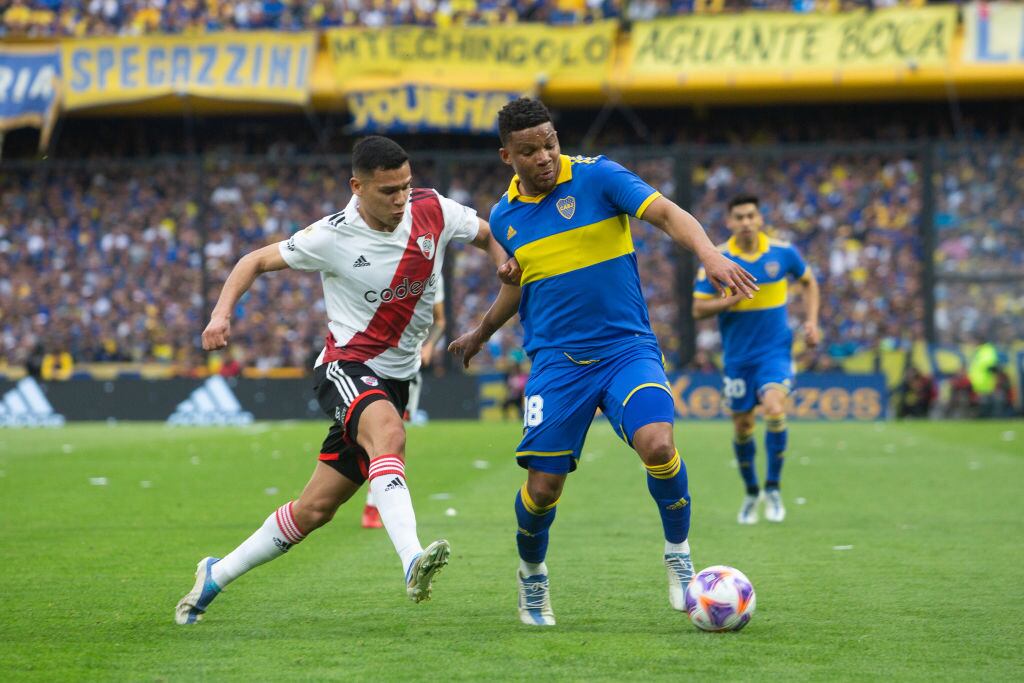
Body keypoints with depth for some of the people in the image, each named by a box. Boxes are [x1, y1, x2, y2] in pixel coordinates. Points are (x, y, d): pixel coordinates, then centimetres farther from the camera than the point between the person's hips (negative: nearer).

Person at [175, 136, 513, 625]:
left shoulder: (433, 211, -4)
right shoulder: (333, 237, -13)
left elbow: (489, 234, 15)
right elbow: (257, 261, 0)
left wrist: (506, 264, -7)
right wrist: (221, 314, -16)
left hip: (395, 378, 5)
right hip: (346, 367, -5)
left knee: (315, 509, 6)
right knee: (388, 433, -39)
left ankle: (216, 575, 23)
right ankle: (412, 562, -55)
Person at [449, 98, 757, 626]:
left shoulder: (597, 177, -6)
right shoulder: (504, 216, 7)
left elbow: (667, 214, -17)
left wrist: (708, 253, -36)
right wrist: (481, 334, 41)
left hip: (627, 347, -3)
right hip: (556, 360, 3)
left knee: (657, 444, -28)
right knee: (542, 488, -5)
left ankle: (678, 554, -2)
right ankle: (532, 576, 27)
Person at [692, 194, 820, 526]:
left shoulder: (782, 252, -4)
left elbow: (809, 281, 15)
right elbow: (698, 309, -6)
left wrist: (811, 321, 2)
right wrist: (733, 299, -23)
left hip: (775, 350, -1)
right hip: (738, 356, 1)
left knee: (775, 411, -24)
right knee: (742, 427, 7)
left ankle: (773, 488, -8)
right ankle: (751, 493, 30)